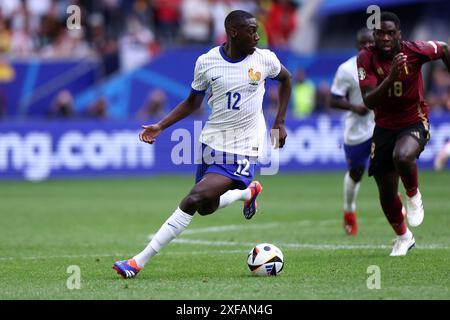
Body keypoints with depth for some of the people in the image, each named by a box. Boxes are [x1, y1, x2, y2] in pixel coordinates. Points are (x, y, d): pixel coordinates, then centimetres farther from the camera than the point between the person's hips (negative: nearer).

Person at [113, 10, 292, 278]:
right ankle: (248, 191, 45)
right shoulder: (206, 62, -4)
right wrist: (160, 126, 0)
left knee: (194, 200, -20)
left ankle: (140, 262, -15)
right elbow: (193, 102, 11)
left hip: (242, 150, -4)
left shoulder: (265, 59, -7)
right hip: (211, 142, 4)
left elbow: (286, 79, 15)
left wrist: (280, 122, 9)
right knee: (206, 208, 14)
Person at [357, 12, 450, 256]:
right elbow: (369, 102, -25)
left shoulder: (414, 51, -17)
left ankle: (414, 197, -5)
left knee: (402, 156, -37)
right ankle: (403, 237, 34)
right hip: (384, 127, 3)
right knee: (386, 193, 7)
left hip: (414, 123, -3)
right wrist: (391, 77, -39)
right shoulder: (366, 58, -16)